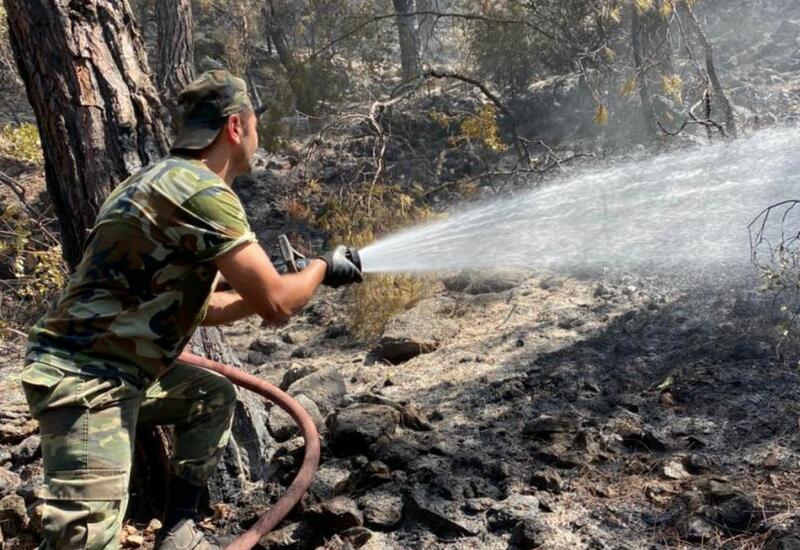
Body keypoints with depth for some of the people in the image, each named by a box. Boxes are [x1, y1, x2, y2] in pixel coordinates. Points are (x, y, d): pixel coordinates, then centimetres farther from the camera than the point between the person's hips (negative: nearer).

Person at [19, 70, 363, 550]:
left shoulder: (174, 179, 12)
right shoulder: (202, 191, -19)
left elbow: (198, 306, 18)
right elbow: (275, 305, -20)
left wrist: (299, 281, 18)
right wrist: (323, 269, 1)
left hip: (120, 367, 11)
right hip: (85, 379, -11)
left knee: (215, 397, 24)